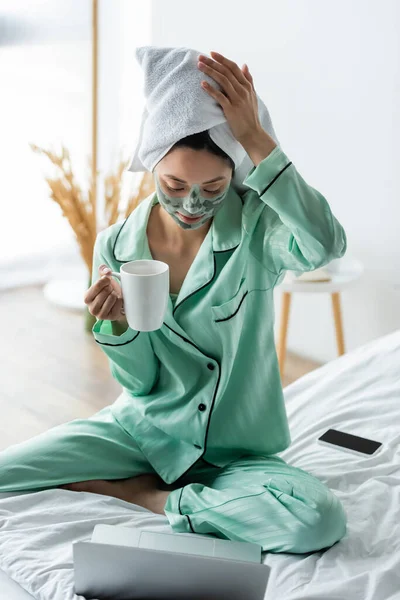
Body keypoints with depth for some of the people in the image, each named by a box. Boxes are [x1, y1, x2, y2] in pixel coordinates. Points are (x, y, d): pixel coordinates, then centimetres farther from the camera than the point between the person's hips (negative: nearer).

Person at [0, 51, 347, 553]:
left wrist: (256, 141, -37)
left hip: (233, 450, -1)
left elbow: (326, 246, -39)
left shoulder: (256, 227, -13)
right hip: (143, 430, 2)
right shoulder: (116, 247, -6)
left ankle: (144, 495, -10)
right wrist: (116, 323, -24)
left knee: (320, 519, -33)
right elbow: (139, 383, -3)